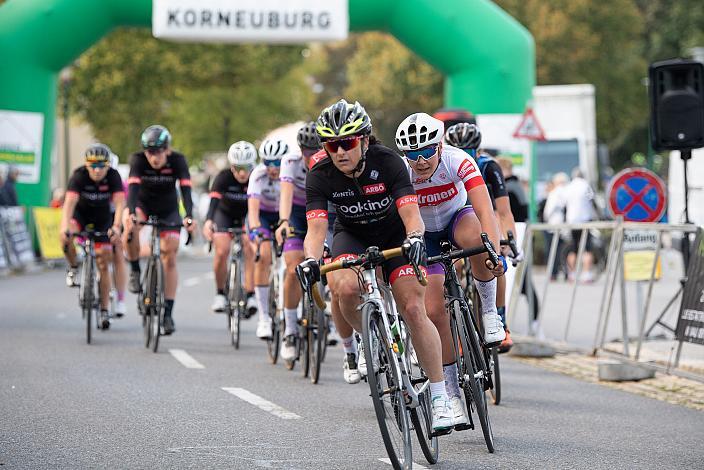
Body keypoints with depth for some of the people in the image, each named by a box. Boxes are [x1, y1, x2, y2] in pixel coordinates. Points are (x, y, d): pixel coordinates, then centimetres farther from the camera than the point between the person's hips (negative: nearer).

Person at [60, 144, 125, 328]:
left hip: (103, 218, 1)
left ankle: (104, 311, 7)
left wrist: (116, 227, -51)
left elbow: (120, 203, -35)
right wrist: (65, 226, -54)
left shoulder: (113, 176, -25)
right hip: (80, 213, -1)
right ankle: (73, 268, -6)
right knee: (66, 236, -34)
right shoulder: (79, 175, -28)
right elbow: (70, 201, -39)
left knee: (103, 264, -2)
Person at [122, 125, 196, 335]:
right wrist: (131, 213, -55)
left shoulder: (178, 160, -23)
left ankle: (168, 313, 0)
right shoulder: (138, 160, -24)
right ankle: (135, 270, -16)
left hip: (168, 211, 1)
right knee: (130, 224, -36)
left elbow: (185, 190, -33)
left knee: (169, 258, -7)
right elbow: (133, 188, -37)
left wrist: (189, 217, -50)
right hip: (143, 205, -1)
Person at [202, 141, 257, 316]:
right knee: (222, 251, -20)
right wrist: (208, 221, -58)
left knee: (250, 249, -23)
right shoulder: (224, 177, -27)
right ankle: (220, 294, 0)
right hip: (224, 214, 0)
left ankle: (250, 296, -22)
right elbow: (214, 200, -40)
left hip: (246, 216, 0)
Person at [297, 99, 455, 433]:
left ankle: (439, 397, -10)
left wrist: (415, 238, -58)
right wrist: (311, 259, -53)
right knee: (346, 288, -31)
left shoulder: (388, 163, -28)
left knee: (413, 308, -17)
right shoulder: (320, 177, -23)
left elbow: (411, 214, -36)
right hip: (352, 236, 2)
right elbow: (316, 227, -32)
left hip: (396, 235, -1)